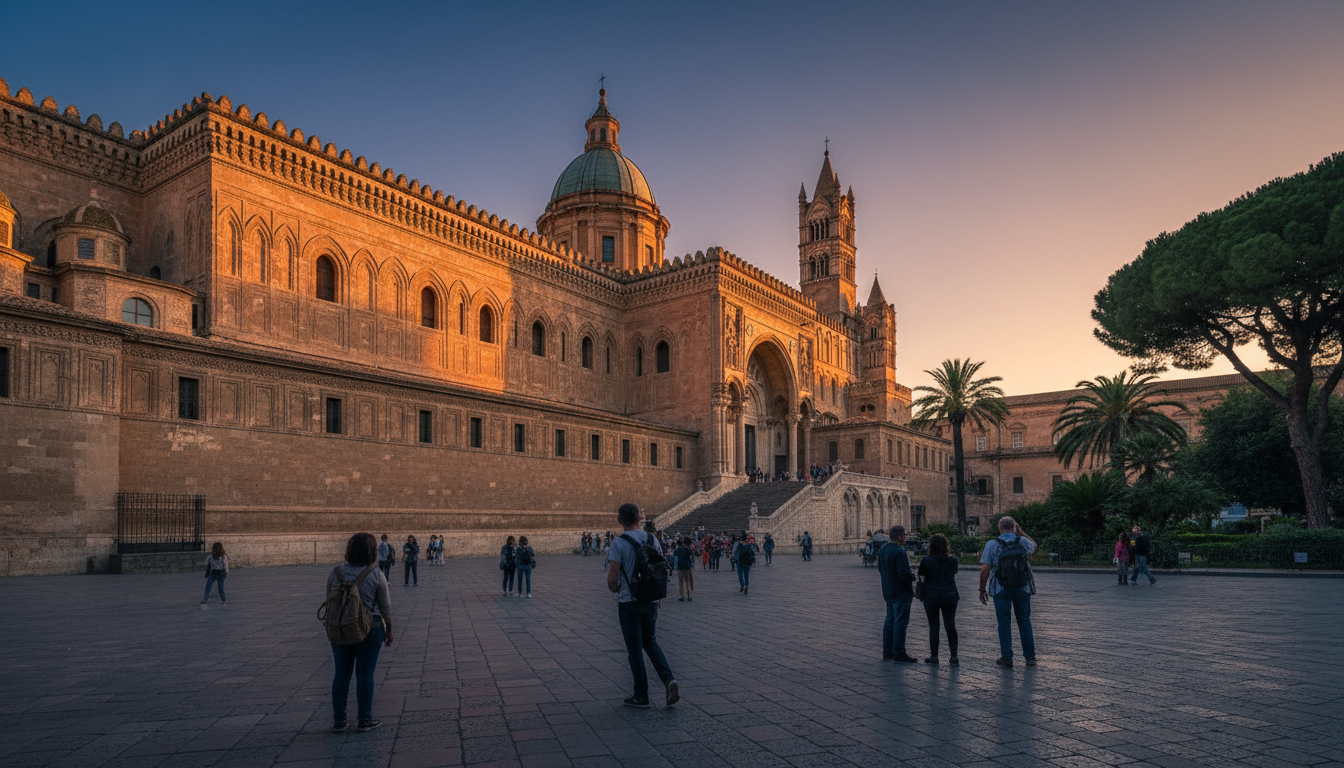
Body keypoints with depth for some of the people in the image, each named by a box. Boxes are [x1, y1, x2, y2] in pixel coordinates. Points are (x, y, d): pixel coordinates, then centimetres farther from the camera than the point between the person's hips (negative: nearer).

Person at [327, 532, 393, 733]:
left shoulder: (335, 573, -3)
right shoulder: (376, 575, -11)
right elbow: (385, 607, -7)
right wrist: (389, 631, 4)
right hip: (370, 629, -3)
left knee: (342, 673, 11)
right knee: (365, 673, 5)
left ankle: (338, 721, 16)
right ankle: (364, 719, 11)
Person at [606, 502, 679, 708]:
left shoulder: (618, 543, -14)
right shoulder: (652, 539, 3)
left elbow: (612, 578, -17)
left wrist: (614, 589, 4)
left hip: (629, 602, -5)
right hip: (651, 600, 5)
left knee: (634, 649, 6)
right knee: (650, 641, 20)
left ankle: (641, 696, 14)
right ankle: (668, 679, 1)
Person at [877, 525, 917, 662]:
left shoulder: (883, 549, 8)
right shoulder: (899, 552, -22)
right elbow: (903, 573, -26)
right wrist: (913, 577, -8)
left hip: (888, 592, 9)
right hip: (900, 593, -9)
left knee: (890, 620, 15)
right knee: (900, 622, -2)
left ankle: (887, 651, 21)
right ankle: (899, 653, 2)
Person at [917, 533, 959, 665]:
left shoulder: (926, 561, -9)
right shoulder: (952, 560, 0)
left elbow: (921, 578, -5)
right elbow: (954, 575, 12)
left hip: (931, 596, -3)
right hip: (950, 596, 3)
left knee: (933, 626, 5)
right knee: (951, 626, 7)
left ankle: (934, 656, 10)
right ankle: (954, 657, 9)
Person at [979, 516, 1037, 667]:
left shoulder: (992, 544, -8)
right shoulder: (1023, 542, -2)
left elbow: (985, 570, -10)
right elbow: (1034, 546, 25)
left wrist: (982, 590, -1)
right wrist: (1020, 531, 22)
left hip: (1001, 589, -2)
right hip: (1023, 588, 2)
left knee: (1004, 623, 6)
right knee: (1024, 621, 12)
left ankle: (1006, 658, 8)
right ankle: (1030, 657, 15)